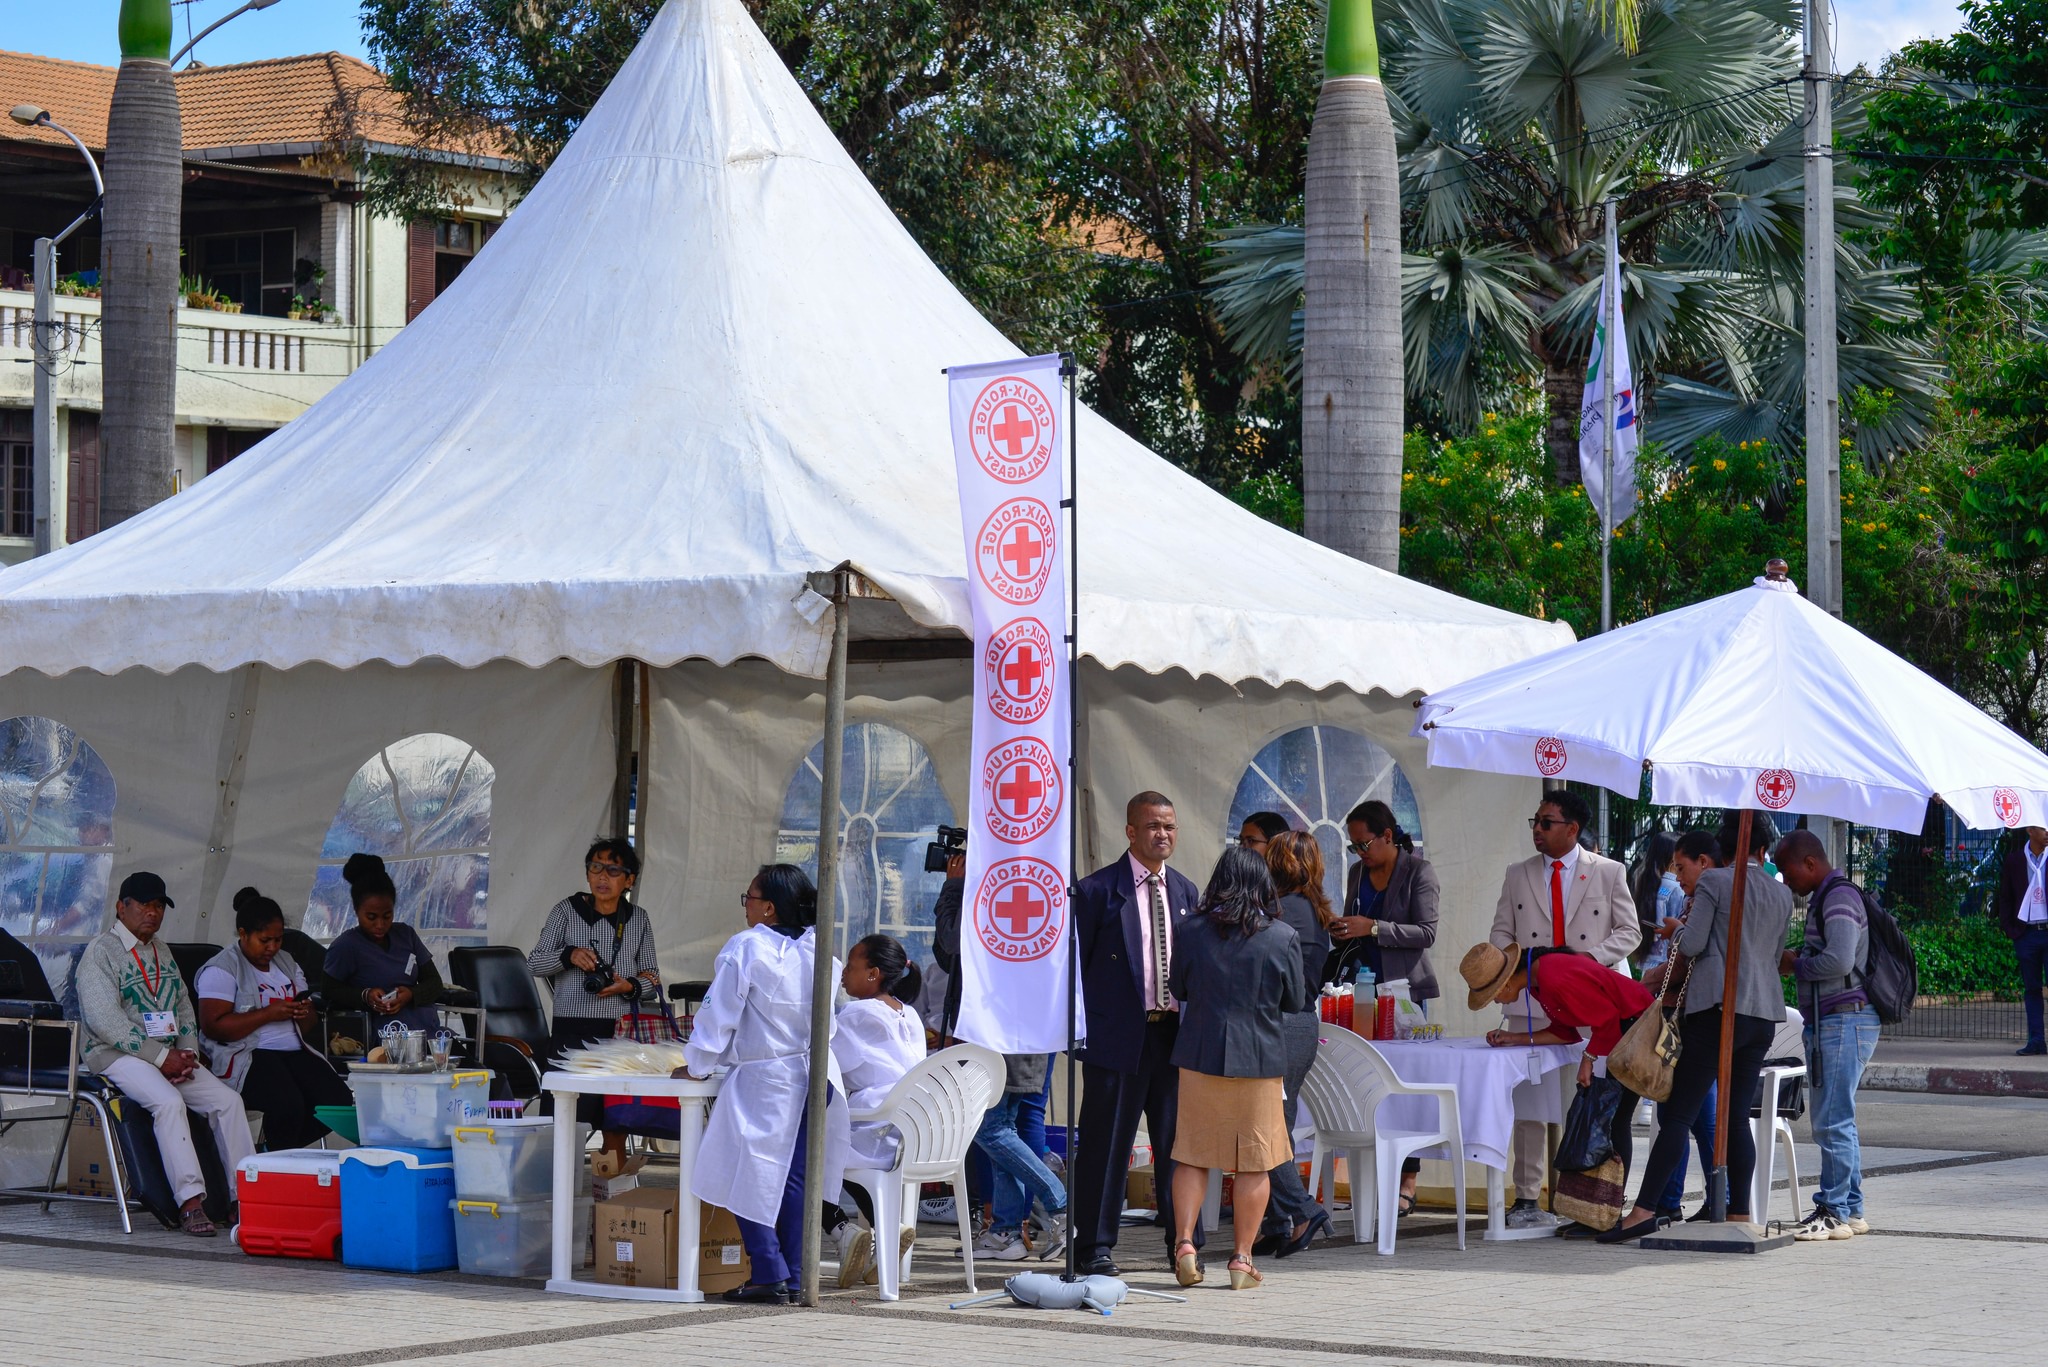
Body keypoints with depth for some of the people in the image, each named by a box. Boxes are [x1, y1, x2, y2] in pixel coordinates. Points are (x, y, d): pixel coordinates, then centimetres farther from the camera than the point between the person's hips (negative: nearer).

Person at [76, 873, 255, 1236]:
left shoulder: (161, 952, 19)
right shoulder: (101, 951, -6)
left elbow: (184, 1008, 21)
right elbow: (104, 1021, -16)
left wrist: (187, 1052, -1)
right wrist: (161, 1057, -18)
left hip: (169, 1053, 7)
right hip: (117, 1055, -7)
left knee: (228, 1100, -12)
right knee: (169, 1102, -33)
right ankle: (190, 1201, -36)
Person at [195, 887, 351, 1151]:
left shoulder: (286, 963, 20)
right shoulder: (222, 969, -2)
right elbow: (213, 1026, -14)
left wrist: (305, 1013, -2)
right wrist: (269, 1014, -17)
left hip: (295, 1051, 7)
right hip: (247, 1057, -7)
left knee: (339, 1100, -18)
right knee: (288, 1104, -34)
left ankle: (280, 1149, 4)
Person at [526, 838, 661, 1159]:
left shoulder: (638, 919, 11)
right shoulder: (566, 911, 6)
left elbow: (652, 979, 13)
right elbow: (534, 963, 6)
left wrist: (630, 986, -9)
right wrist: (568, 956, -13)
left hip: (621, 1028, 2)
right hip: (571, 1027, -1)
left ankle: (614, 1167, 13)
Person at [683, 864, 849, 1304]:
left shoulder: (745, 949, -11)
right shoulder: (816, 950, 5)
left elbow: (719, 1012, -9)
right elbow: (832, 1019, 13)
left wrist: (697, 1064, 2)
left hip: (763, 1081, -6)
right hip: (813, 1074, 6)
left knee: (749, 1177, 1)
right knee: (795, 1177, 11)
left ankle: (770, 1276, -4)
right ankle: (796, 1276, 11)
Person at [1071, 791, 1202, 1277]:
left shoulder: (1185, 891, 13)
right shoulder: (1098, 889, -3)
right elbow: (1076, 964, -1)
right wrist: (1084, 1029, -6)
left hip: (1175, 1033, 4)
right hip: (1118, 1033, -4)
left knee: (1178, 1142, 8)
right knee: (1106, 1145, 0)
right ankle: (1095, 1247, 8)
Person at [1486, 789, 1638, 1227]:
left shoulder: (1609, 873, 6)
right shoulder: (1518, 875, 14)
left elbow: (1629, 931, 7)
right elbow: (1500, 932, 16)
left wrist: (1592, 956, -9)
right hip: (1530, 1002, 2)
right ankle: (1526, 1198, 2)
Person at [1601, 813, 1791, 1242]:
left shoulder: (1714, 881, -3)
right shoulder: (1782, 895, 14)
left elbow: (1693, 944, -9)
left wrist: (1669, 972, 10)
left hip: (1718, 1007, -6)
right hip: (1765, 1013, 6)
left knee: (1679, 1111, -8)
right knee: (1738, 1115, 9)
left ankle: (1644, 1209, -14)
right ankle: (1739, 1212, 6)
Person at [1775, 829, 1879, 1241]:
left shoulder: (1838, 897, -13)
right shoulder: (1825, 898, 19)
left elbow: (1839, 961, -24)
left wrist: (1795, 965, -10)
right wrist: (1797, 957, 10)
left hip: (1843, 1020, -11)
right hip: (1830, 1021, 11)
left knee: (1832, 1121, -8)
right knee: (1837, 1120, 14)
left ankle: (1835, 1211, -5)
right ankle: (1850, 1209, 19)